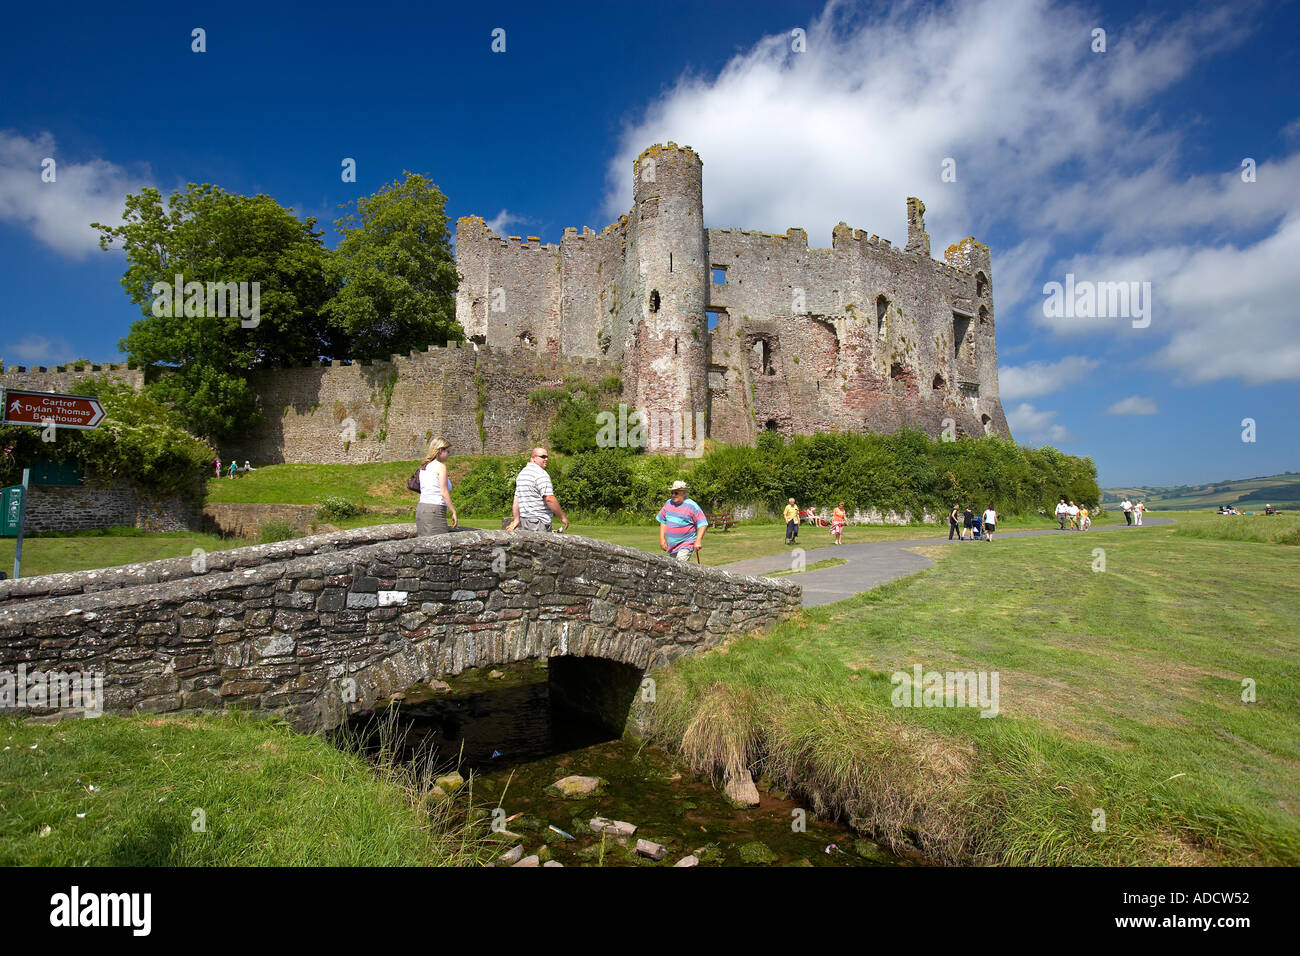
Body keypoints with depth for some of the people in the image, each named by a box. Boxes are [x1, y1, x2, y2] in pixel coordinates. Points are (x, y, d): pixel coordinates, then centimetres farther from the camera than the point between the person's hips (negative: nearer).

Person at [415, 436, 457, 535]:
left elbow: (423, 490, 15)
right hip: (435, 509, -8)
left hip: (421, 508, 8)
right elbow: (444, 493, -13)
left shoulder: (423, 466, 15)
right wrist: (453, 512, -9)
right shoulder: (441, 466, -7)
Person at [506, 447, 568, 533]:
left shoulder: (521, 473, 17)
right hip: (539, 521, -9)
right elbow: (549, 499, -21)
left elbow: (516, 499, 18)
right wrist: (563, 516, -14)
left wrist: (516, 519, 21)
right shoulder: (541, 474, -13)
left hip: (524, 520, 9)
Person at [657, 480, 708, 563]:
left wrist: (698, 541, -21)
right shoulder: (668, 503, 8)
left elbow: (702, 524, -12)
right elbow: (663, 521, 16)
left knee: (681, 562, -27)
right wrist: (662, 538, 8)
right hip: (671, 545, 7)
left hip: (686, 544, -7)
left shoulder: (692, 506, -10)